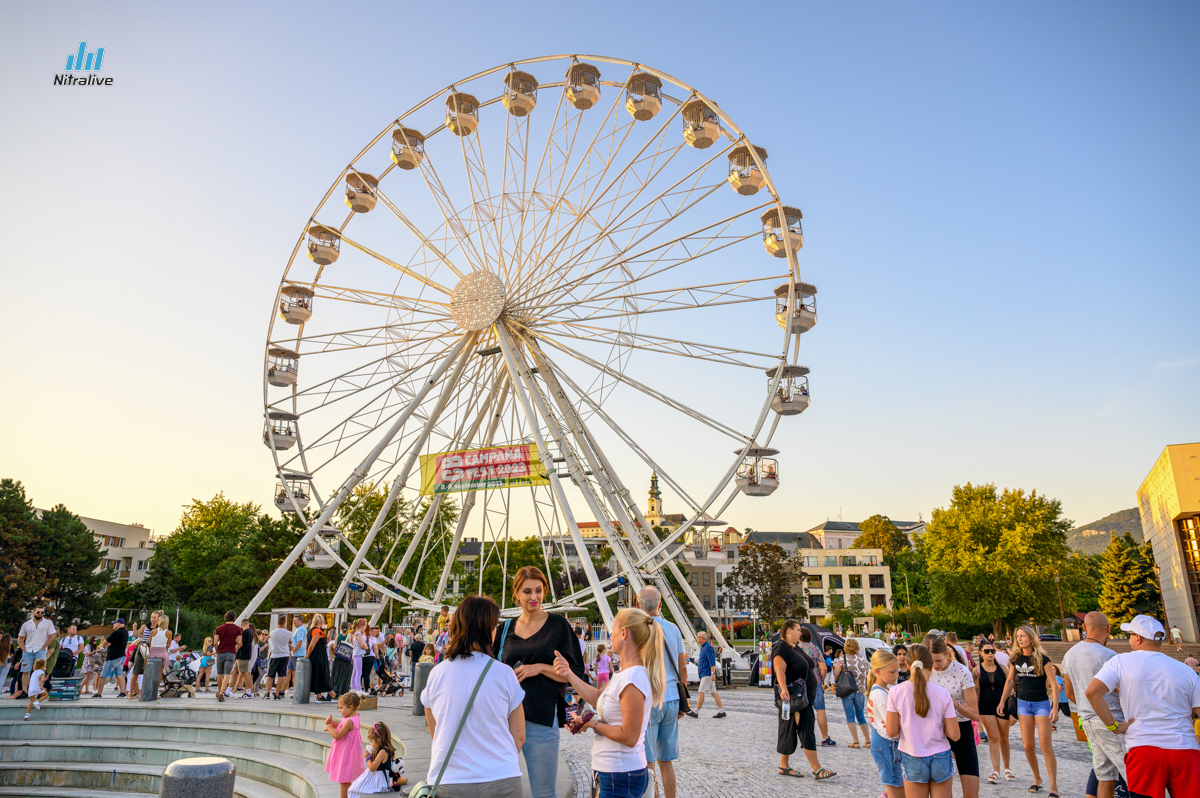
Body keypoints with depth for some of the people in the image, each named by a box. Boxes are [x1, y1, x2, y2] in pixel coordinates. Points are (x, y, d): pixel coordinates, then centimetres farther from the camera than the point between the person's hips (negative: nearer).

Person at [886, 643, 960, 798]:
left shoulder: (896, 692, -11)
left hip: (913, 760, 0)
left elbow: (892, 732, -9)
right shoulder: (942, 693, -10)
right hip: (940, 758, 1)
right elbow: (954, 734, -8)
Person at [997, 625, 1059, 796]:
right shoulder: (1016, 659, 3)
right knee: (1027, 746, 5)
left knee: (1046, 746, -6)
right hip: (1023, 703, 4)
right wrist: (1002, 702, 8)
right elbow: (1010, 681, 12)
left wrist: (1055, 707, -17)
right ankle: (1037, 778, 25)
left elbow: (1054, 683, -11)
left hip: (1042, 703, -4)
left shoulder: (1042, 658, -10)